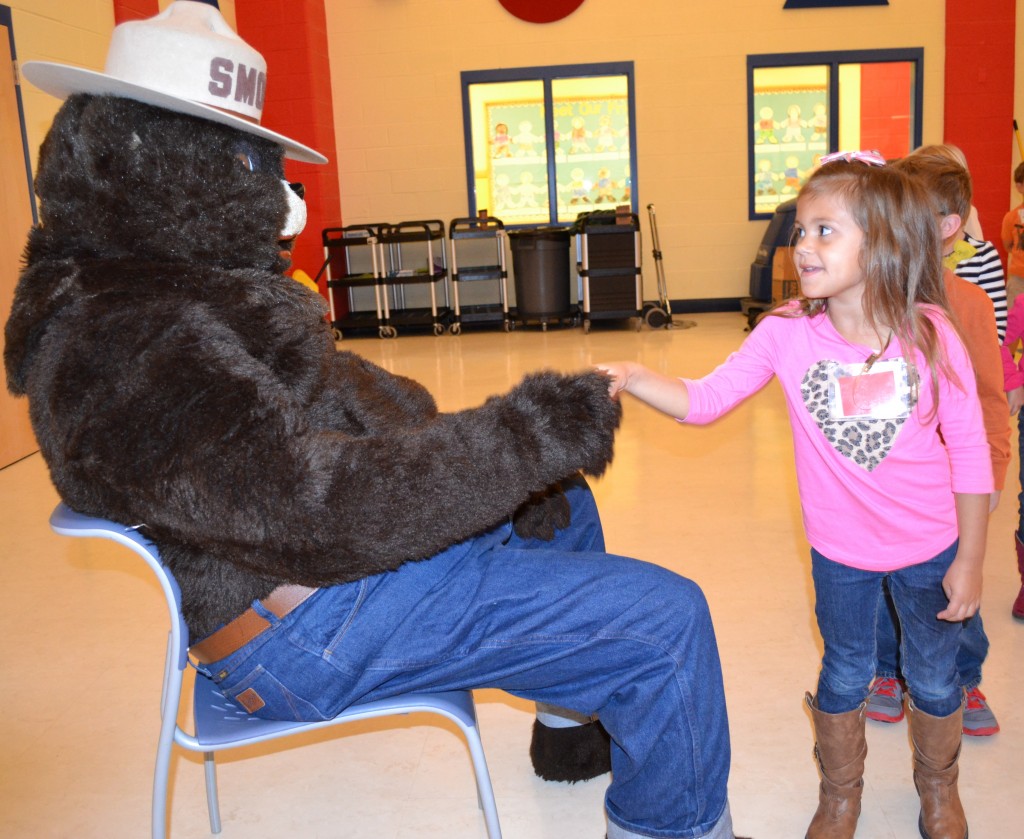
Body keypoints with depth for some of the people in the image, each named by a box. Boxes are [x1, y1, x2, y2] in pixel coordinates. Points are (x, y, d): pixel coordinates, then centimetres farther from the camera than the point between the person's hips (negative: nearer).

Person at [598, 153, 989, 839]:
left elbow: (970, 453, -10)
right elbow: (705, 400, -16)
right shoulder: (787, 332, -17)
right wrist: (635, 380, -34)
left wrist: (969, 560, -6)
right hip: (841, 551, 1)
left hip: (930, 549, 0)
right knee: (844, 677, 20)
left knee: (934, 679, 20)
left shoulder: (930, 334, -19)